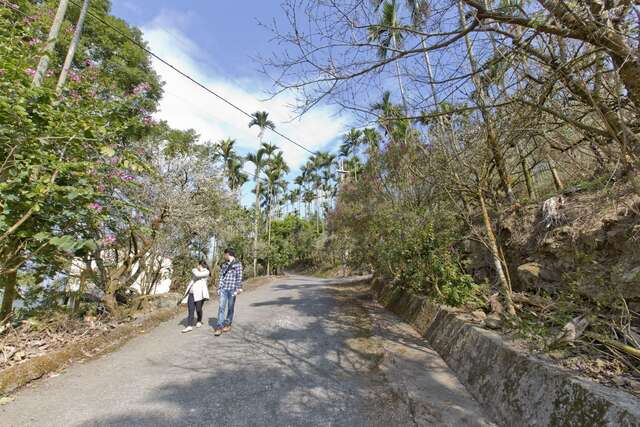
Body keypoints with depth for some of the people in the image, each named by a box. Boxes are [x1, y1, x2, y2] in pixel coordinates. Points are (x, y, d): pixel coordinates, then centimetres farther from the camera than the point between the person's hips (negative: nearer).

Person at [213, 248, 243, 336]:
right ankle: (219, 327, -2)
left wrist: (237, 289, -10)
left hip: (232, 289, -4)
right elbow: (221, 277, 14)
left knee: (230, 308, 7)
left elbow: (239, 278, -6)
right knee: (221, 307, -4)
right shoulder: (224, 265, 13)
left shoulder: (238, 264, -3)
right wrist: (219, 288, 9)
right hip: (224, 289, 4)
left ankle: (228, 324, 21)